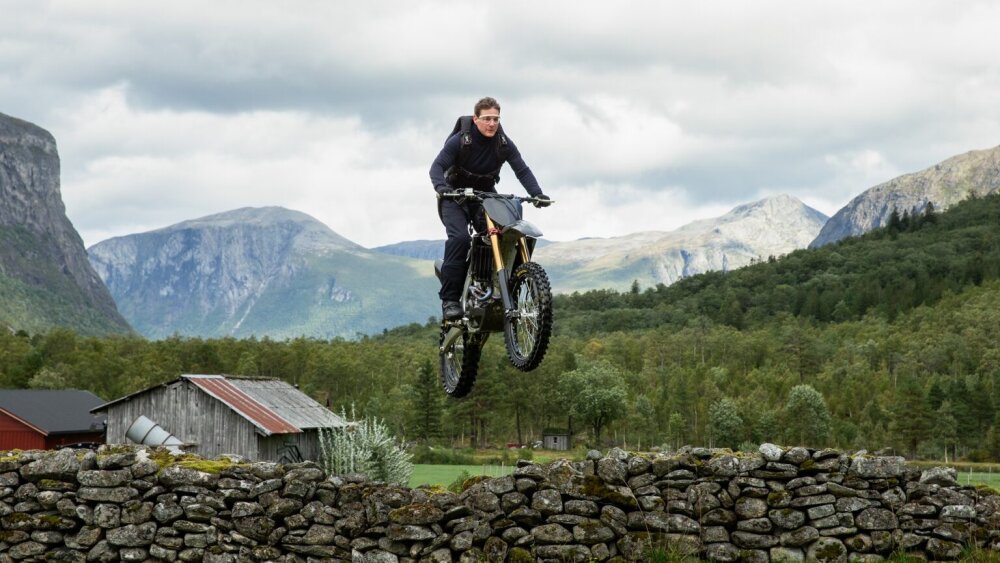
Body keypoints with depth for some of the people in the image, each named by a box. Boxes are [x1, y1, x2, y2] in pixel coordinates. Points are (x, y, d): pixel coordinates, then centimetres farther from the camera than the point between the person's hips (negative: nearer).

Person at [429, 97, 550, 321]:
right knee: (460, 238, -28)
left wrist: (537, 193, -26)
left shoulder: (504, 144, -5)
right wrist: (441, 187, -45)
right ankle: (449, 299, -29)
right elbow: (437, 166, -23)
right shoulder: (460, 140, -16)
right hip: (456, 196, -4)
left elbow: (522, 170, -9)